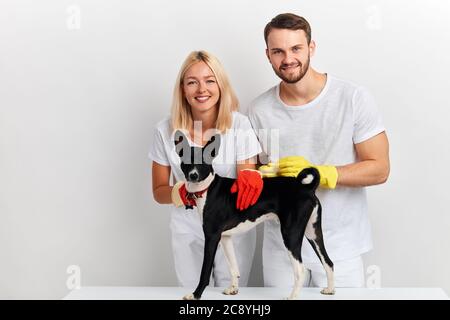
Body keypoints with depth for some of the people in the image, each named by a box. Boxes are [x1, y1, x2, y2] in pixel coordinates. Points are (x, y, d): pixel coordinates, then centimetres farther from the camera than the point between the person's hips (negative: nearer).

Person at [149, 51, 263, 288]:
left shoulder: (239, 124, -14)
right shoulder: (166, 130, -10)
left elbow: (248, 186, -11)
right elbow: (159, 191, -1)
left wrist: (250, 177, -35)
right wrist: (180, 192, -24)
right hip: (188, 232, 1)